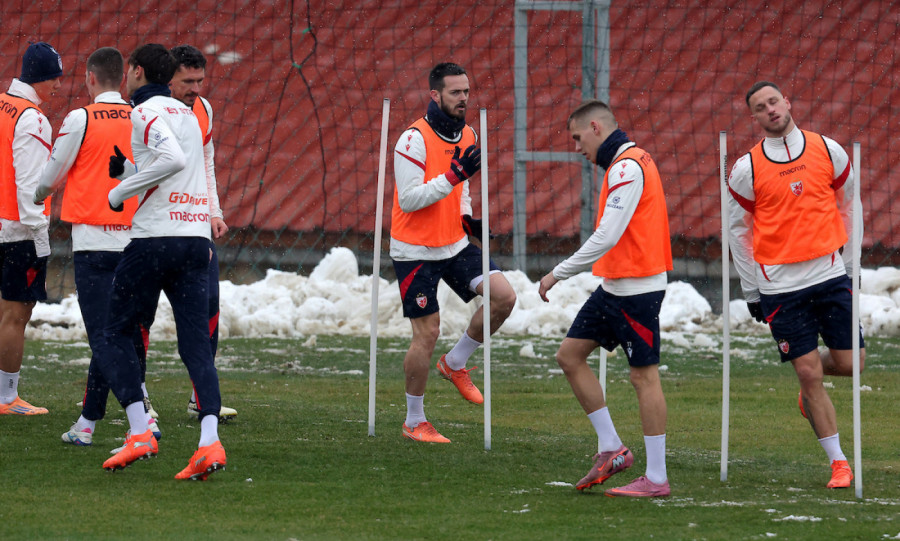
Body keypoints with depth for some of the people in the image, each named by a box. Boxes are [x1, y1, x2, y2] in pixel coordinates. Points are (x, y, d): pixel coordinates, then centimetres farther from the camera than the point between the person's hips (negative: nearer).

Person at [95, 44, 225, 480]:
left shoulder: (146, 112, -6)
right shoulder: (187, 113, 19)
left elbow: (174, 159, -23)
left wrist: (120, 192, -14)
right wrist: (124, 167, 26)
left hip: (154, 238, -7)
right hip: (197, 238, 7)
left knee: (115, 335, 6)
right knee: (196, 343, 0)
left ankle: (139, 433, -7)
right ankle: (209, 441, -16)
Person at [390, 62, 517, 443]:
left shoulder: (467, 136, 7)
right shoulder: (415, 139, -16)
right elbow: (408, 199, -21)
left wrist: (467, 217, 4)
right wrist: (453, 175, -29)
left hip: (454, 244, 6)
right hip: (415, 251, -6)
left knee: (503, 296, -11)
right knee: (427, 333, -5)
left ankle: (455, 363, 11)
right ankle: (414, 422, 10)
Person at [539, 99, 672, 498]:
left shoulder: (627, 167, -17)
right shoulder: (625, 163, 15)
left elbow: (606, 237, -23)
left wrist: (559, 274, -18)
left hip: (636, 288, -10)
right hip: (614, 286, 10)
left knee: (644, 376, -5)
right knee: (570, 355, 10)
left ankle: (656, 479, -1)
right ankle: (611, 449, 13)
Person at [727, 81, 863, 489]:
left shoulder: (828, 151, 0)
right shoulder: (747, 169, -5)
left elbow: (847, 205, 13)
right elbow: (738, 229, 4)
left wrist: (846, 259, 14)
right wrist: (751, 291, 4)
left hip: (830, 274, 2)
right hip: (779, 284, -2)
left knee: (849, 363, 0)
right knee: (808, 372, -4)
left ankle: (810, 390, 35)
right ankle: (838, 462, 6)